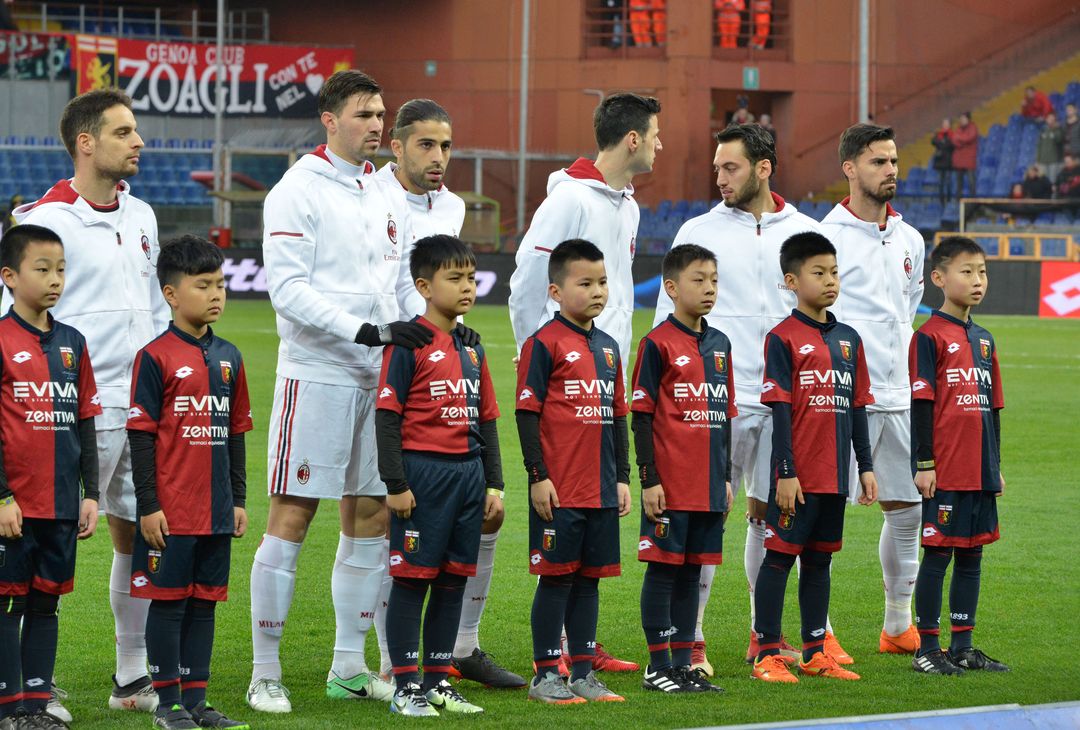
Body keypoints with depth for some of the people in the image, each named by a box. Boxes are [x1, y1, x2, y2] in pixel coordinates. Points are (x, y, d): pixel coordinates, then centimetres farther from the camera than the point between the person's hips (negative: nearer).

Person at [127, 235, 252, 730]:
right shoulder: (156, 358, -8)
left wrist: (238, 498, 15)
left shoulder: (228, 357, 11)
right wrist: (148, 505, -11)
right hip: (171, 510, -6)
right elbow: (141, 435, -9)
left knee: (204, 600, 10)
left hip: (216, 509, 6)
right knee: (168, 600, 0)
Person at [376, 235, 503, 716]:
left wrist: (494, 483, 14)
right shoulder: (409, 343, -8)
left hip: (468, 472, 7)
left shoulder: (471, 348, 14)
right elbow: (387, 415, -10)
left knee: (454, 581, 10)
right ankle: (406, 687, 3)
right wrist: (395, 484, -14)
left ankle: (438, 682, 18)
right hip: (423, 472, -7)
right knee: (412, 579, -2)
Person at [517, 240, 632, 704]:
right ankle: (545, 674, 5)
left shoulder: (608, 347, 14)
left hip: (601, 489, 6)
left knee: (590, 576, 10)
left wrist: (623, 478, 15)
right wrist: (538, 476, -13)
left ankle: (583, 672, 16)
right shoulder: (545, 343, -7)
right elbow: (527, 413, -9)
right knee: (556, 576, -2)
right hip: (559, 490, -6)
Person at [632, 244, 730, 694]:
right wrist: (649, 480, -12)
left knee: (692, 570, 10)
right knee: (663, 568, -1)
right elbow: (641, 416, -8)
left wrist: (726, 476, 16)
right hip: (670, 485, -6)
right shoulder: (658, 344, -7)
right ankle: (658, 665, 4)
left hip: (708, 484, 6)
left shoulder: (719, 345, 12)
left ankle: (683, 662, 16)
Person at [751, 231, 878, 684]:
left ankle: (815, 653, 19)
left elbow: (857, 406, 15)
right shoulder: (783, 339, -7)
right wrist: (786, 473, -14)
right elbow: (780, 410, -10)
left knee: (820, 559, 12)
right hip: (797, 476, -6)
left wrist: (866, 467, 12)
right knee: (779, 556, -2)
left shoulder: (848, 339, 11)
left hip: (835, 474, 6)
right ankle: (767, 654, 2)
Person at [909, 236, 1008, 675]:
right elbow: (921, 404, -11)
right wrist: (924, 463, -14)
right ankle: (928, 649, 4)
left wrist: (995, 465, 18)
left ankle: (963, 647, 17)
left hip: (979, 471, 7)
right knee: (938, 553, -3)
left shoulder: (984, 341, 14)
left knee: (971, 555, 10)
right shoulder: (930, 337, -8)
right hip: (944, 472, -7)